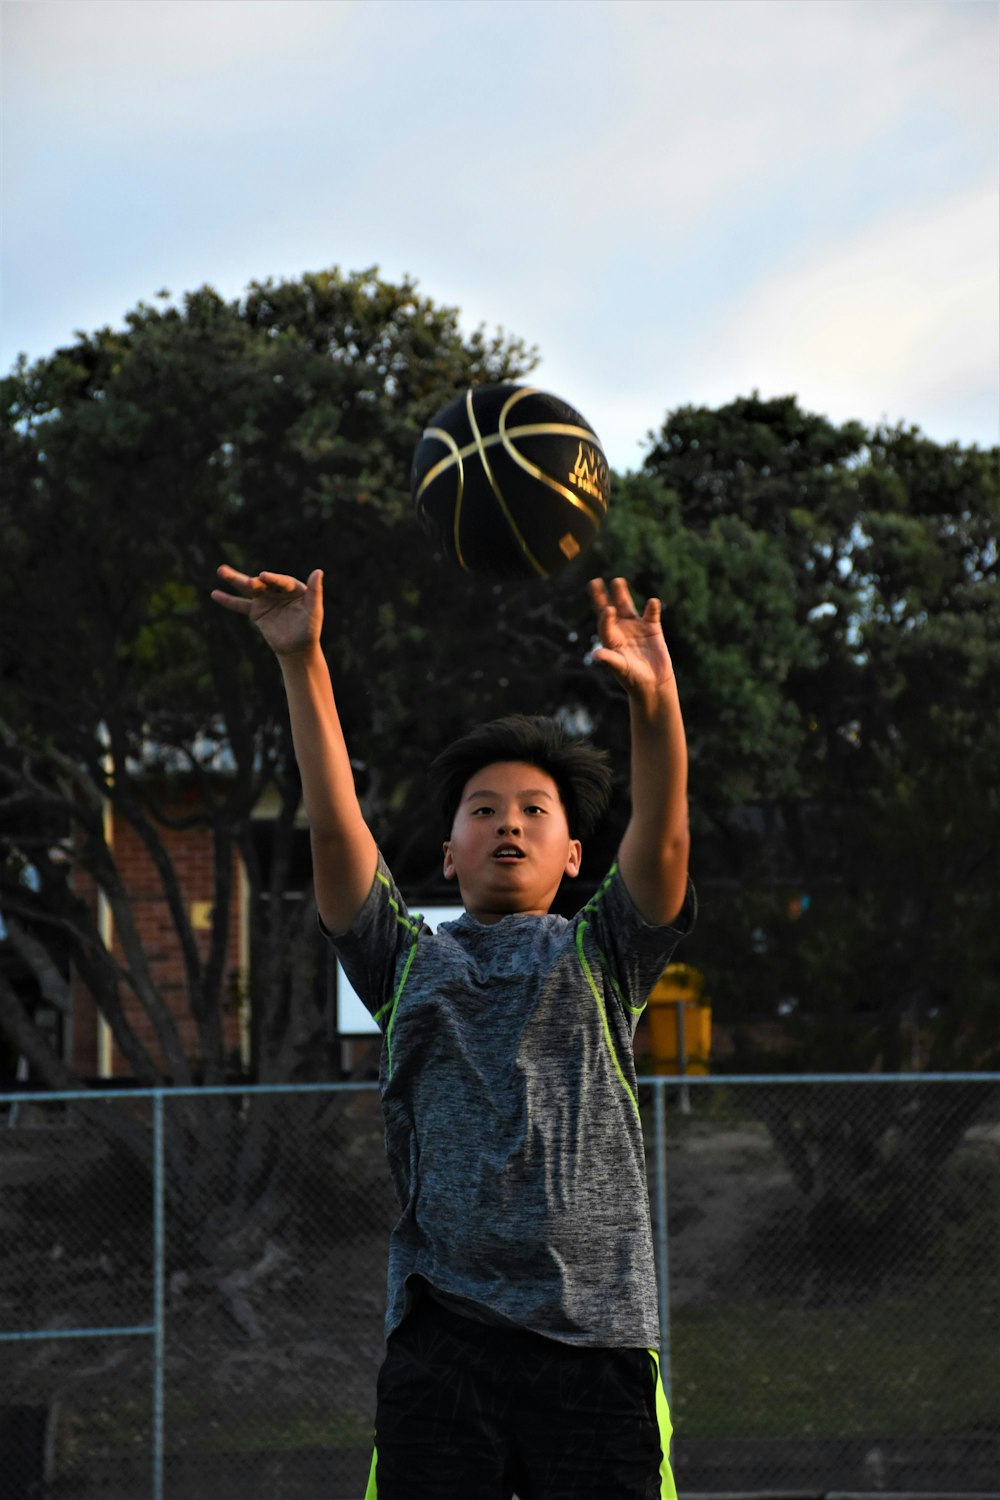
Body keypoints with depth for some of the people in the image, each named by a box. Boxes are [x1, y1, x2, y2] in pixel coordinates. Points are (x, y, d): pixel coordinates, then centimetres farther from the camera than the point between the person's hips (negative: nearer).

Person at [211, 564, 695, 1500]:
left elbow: (662, 836, 0)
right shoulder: (412, 963, 20)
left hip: (593, 1328, 0)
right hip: (441, 1332, 0)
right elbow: (335, 826, 9)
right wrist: (302, 662, -3)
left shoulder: (598, 956, 18)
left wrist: (653, 699, -19)